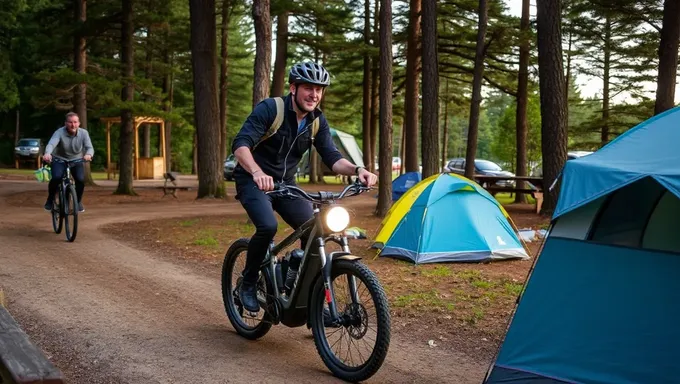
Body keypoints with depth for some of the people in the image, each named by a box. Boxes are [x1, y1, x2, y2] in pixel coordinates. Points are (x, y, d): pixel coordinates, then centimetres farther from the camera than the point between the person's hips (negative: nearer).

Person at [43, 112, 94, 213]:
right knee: (56, 177, -26)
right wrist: (47, 154, -61)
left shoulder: (83, 133, -16)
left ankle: (78, 202, 8)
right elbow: (51, 143, -38)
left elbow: (89, 147, -26)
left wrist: (88, 154, -51)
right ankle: (50, 199, 2)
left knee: (81, 180, -19)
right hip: (59, 160, -2)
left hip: (76, 161, 2)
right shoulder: (60, 132, -22)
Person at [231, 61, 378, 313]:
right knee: (268, 227, -30)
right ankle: (248, 283, -5)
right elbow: (240, 145, -30)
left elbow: (332, 157, -8)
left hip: (285, 183, 5)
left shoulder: (317, 121, -3)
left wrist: (357, 170, -29)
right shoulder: (269, 109, -20)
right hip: (254, 181, -5)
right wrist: (258, 173, -50)